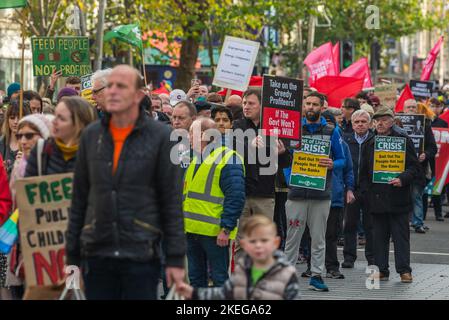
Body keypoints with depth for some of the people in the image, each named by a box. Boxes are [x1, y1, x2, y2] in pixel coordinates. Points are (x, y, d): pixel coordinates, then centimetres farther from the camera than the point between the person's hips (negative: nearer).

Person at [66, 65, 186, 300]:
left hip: (141, 253, -3)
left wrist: (175, 258, -6)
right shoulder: (91, 136, 9)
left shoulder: (160, 136, -2)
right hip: (96, 254, 3)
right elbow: (79, 198, 12)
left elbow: (172, 200, -2)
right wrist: (72, 256, 9)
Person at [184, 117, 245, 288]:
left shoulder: (227, 160, -10)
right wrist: (183, 222, 18)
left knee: (219, 279, -3)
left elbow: (235, 197, -17)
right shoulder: (195, 160, 18)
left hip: (215, 233, -8)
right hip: (192, 229, 9)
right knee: (195, 277, 14)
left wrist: (226, 229, -21)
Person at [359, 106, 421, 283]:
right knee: (379, 237, 6)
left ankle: (404, 270, 4)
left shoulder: (404, 141, 1)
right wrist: (366, 192, 5)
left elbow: (415, 168, -1)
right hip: (377, 199, 4)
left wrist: (403, 179, -19)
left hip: (398, 198, -4)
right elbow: (363, 172, 17)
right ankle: (382, 270, 12)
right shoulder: (369, 144, 13)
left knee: (401, 236, -1)